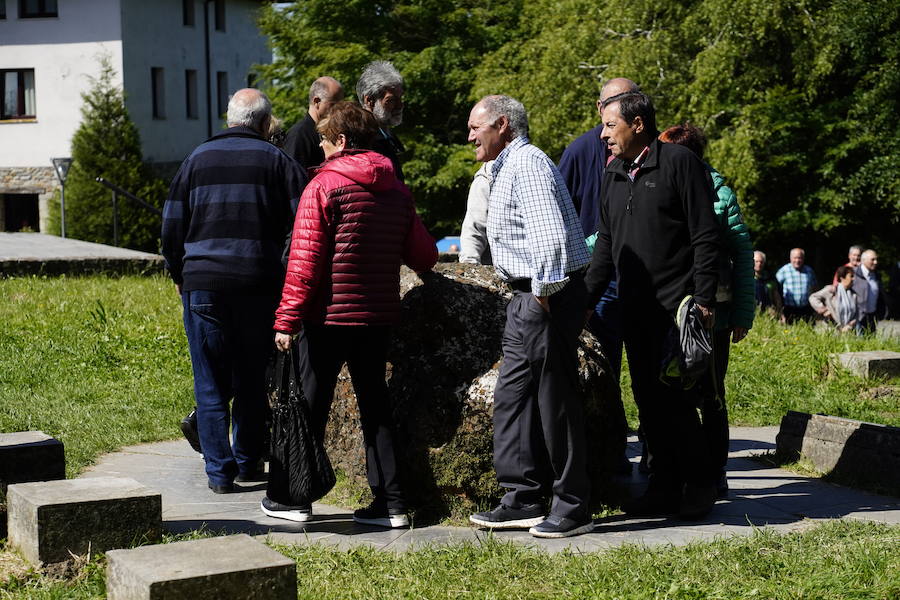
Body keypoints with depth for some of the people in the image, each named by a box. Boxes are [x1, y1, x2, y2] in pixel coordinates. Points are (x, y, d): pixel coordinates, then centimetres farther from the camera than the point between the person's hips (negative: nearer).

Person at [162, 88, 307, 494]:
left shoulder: (198, 159, 7)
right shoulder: (277, 161, 2)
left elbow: (172, 225, 9)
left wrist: (179, 274, 20)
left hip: (203, 283, 0)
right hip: (259, 286, 0)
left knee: (211, 383, 5)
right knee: (252, 379, 12)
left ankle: (219, 471, 3)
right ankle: (248, 462, 20)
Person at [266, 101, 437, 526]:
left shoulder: (324, 184, -9)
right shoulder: (397, 190, 7)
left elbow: (304, 260, -14)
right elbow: (424, 256, 9)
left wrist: (287, 318, -12)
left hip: (329, 315, -5)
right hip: (378, 315, 5)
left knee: (310, 404, 6)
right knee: (375, 404, 12)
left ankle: (289, 497, 15)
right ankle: (390, 502, 10)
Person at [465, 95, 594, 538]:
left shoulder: (527, 163, -12)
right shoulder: (507, 168, 21)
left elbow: (549, 232, -23)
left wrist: (544, 291, -21)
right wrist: (526, 293, 17)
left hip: (547, 298, -11)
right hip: (527, 299, 11)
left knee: (556, 401, -5)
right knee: (511, 397, 11)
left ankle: (573, 507, 3)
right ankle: (523, 501, 17)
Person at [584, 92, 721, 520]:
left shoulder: (679, 162, -6)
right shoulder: (613, 173, 16)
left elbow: (705, 237, -9)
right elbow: (606, 243, 21)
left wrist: (703, 300, -14)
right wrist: (587, 299, 16)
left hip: (677, 307, -7)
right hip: (634, 309, 7)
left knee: (675, 398, -6)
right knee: (648, 401, 8)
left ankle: (699, 487, 7)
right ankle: (664, 488, 16)